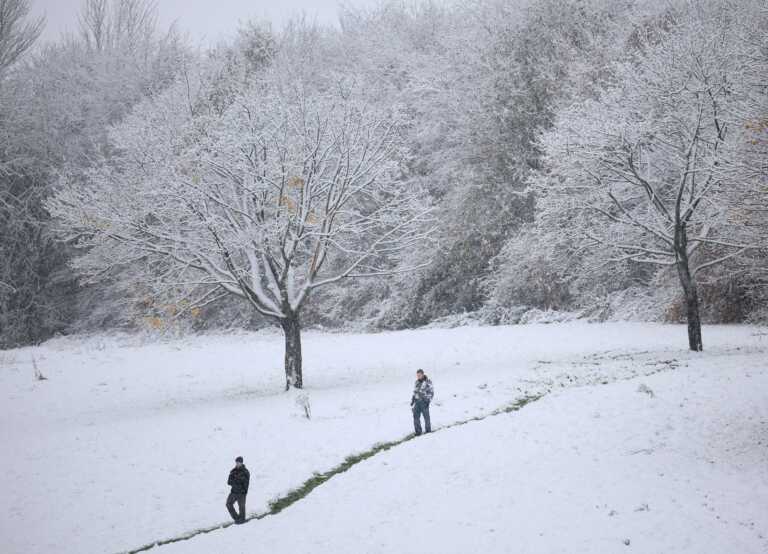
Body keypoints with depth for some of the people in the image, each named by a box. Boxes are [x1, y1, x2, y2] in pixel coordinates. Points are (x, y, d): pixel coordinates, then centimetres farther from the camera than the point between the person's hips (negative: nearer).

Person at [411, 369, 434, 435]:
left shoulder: (428, 382, -8)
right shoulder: (417, 382, 10)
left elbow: (431, 392, -7)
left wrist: (428, 401, -15)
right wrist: (412, 401, 14)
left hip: (424, 402, -5)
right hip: (417, 402, 5)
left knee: (426, 417, 5)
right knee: (416, 417, 0)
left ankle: (428, 431, 19)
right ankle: (418, 432, 9)